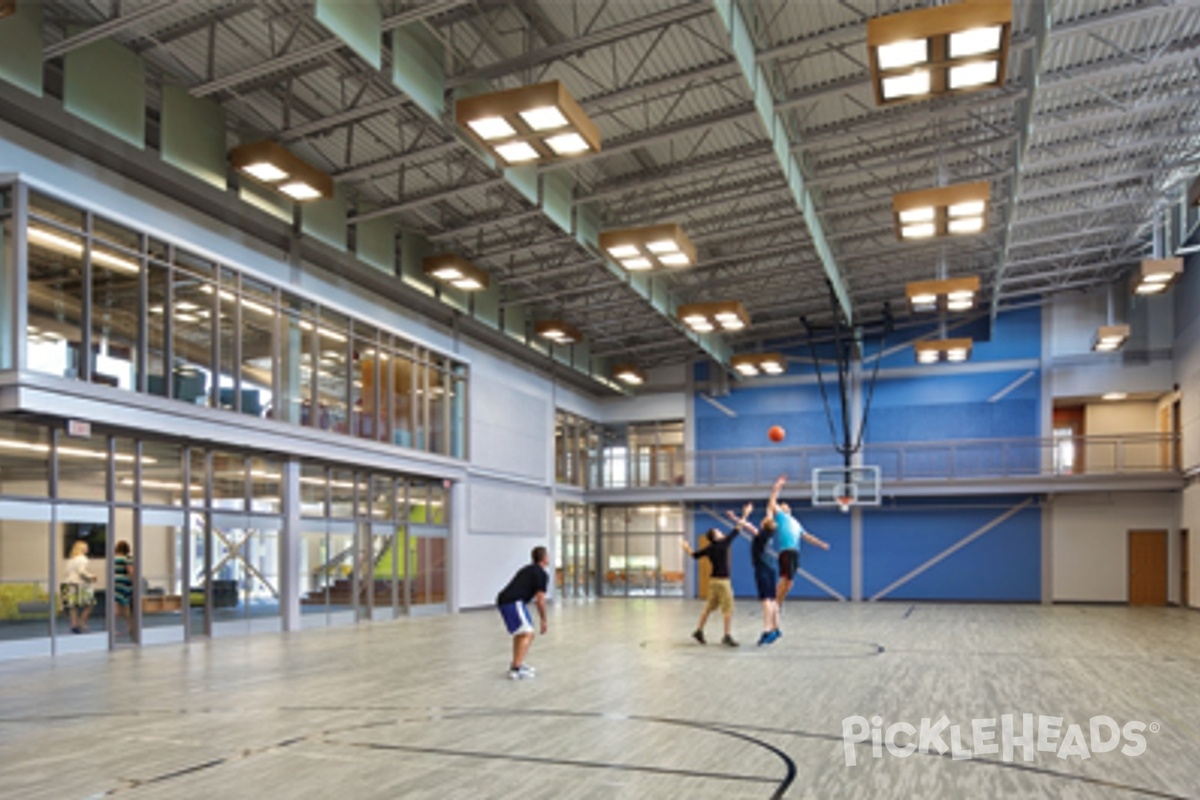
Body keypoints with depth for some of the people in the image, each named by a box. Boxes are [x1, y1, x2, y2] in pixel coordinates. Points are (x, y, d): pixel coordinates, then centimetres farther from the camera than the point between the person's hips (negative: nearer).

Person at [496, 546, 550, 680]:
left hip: (502, 600, 10)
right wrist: (544, 620, 2)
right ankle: (516, 669, -19)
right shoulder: (542, 574, -2)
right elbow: (540, 599, -7)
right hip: (513, 602, -10)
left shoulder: (529, 570, 26)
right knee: (528, 634, -11)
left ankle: (516, 663, 30)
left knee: (520, 633, 25)